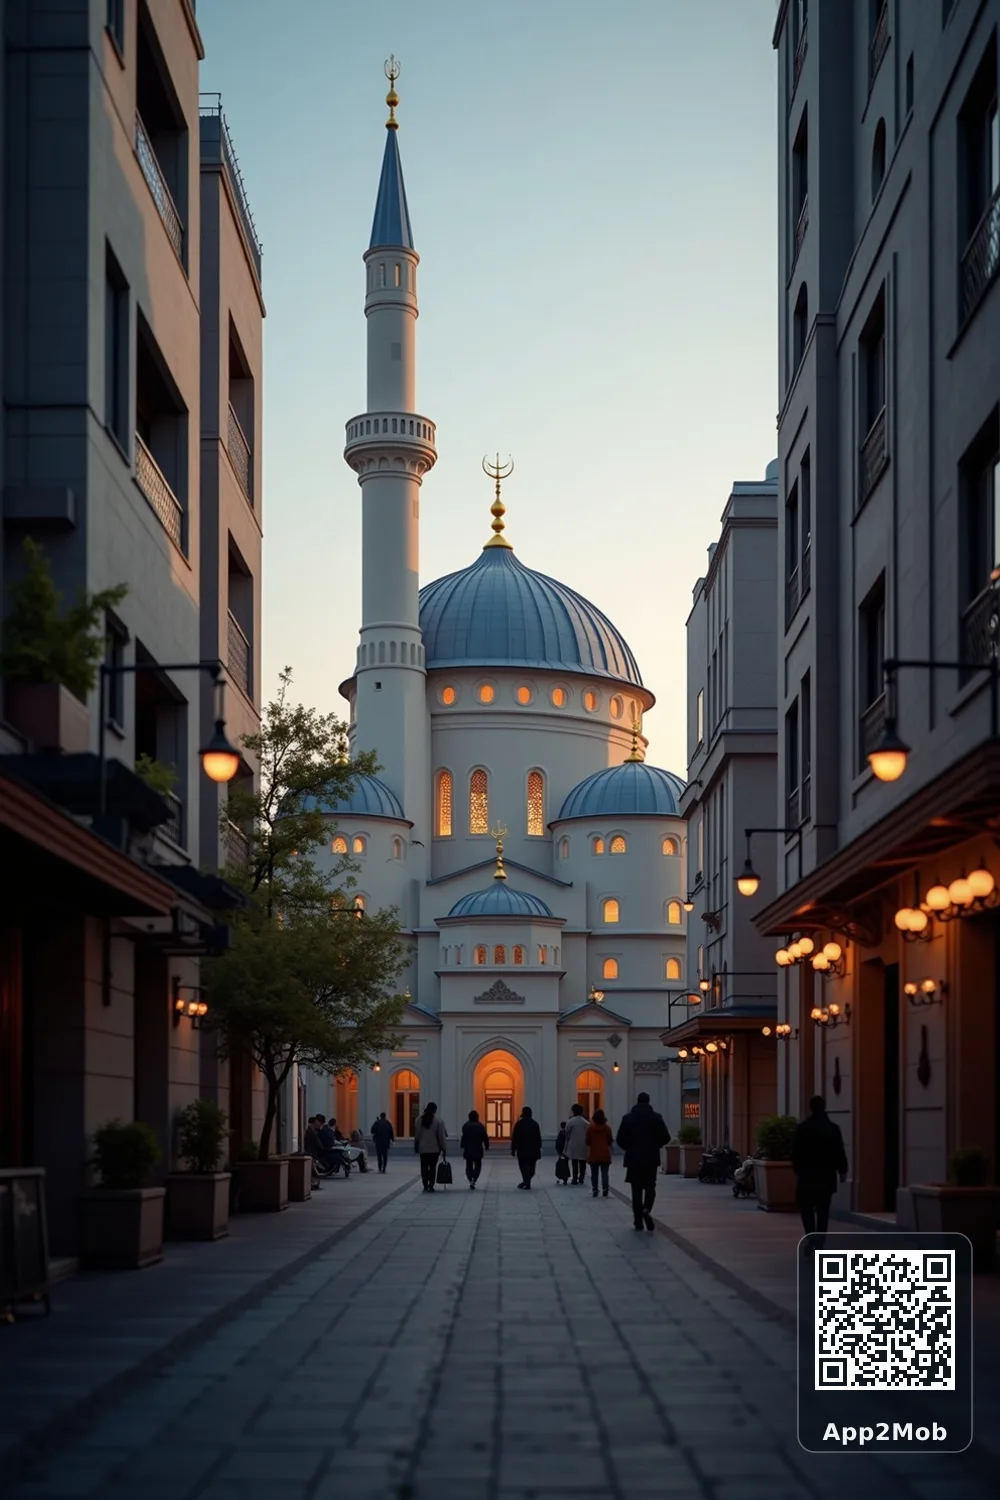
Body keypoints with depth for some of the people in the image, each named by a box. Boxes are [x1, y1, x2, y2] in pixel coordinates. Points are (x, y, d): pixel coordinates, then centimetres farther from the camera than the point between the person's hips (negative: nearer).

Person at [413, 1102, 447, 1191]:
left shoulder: (419, 1120, -3)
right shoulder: (438, 1121, -9)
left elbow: (417, 1135, 1)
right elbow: (441, 1137, -5)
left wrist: (416, 1146, 11)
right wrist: (444, 1149, 3)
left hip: (423, 1148, 2)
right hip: (434, 1148, -2)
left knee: (424, 1167, 8)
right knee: (432, 1167, 5)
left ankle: (425, 1186, 5)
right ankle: (431, 1186, 2)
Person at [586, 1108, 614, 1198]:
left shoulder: (590, 1128, -6)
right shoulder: (607, 1128, -5)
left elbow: (588, 1141, -2)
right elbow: (610, 1141, 1)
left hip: (593, 1154, 0)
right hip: (605, 1154, 0)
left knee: (594, 1174, 8)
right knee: (604, 1173, 3)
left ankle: (595, 1191, 5)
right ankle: (605, 1190, -7)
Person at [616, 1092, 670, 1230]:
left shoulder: (628, 1118, -3)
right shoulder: (656, 1118, -3)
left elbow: (620, 1139, -5)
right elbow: (665, 1137, -5)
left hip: (634, 1158, 0)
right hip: (651, 1158, 0)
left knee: (636, 1189, 7)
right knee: (650, 1187, 9)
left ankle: (638, 1220, 6)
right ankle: (646, 1209, -18)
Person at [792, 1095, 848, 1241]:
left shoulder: (802, 1128, -5)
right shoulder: (833, 1128, -3)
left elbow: (795, 1152, -2)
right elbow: (840, 1152, -1)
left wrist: (798, 1170, 11)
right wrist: (842, 1171, 12)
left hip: (807, 1175, -1)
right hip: (827, 1175, 1)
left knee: (806, 1208, 5)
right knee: (823, 1210, 8)